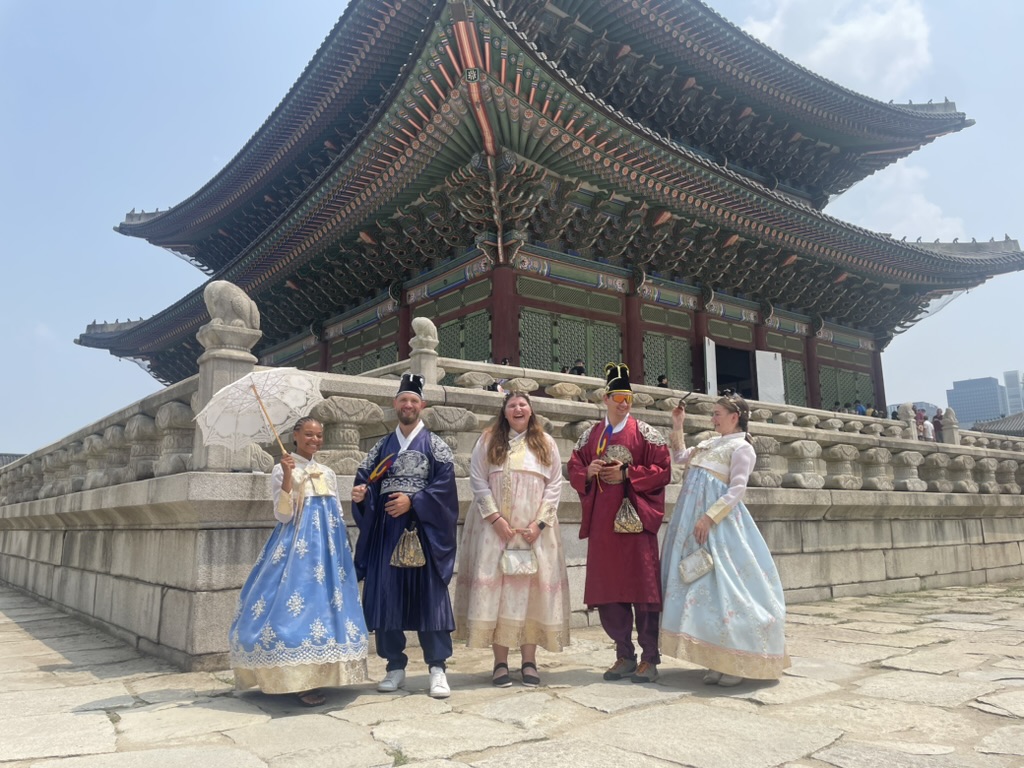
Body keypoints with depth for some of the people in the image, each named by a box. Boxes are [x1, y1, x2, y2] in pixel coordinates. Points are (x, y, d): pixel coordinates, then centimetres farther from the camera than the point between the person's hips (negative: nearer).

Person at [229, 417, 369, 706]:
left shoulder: (328, 473, 15)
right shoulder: (282, 469, -2)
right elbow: (283, 515, -12)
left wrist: (341, 546, 15)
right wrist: (288, 476, -20)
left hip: (328, 545, 6)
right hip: (297, 544, -6)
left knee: (326, 599, 4)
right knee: (297, 601, -12)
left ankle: (316, 676, 14)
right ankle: (298, 681, -6)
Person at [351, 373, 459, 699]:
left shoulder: (435, 445, 3)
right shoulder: (382, 446, 13)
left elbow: (445, 484, -7)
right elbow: (364, 477, 8)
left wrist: (413, 501, -16)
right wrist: (360, 493, -14)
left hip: (423, 530, -3)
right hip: (386, 530, 3)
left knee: (429, 595, -2)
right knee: (387, 596, 4)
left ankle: (437, 668, 5)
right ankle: (396, 666, 16)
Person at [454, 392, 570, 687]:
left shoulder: (545, 443, 9)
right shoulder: (489, 440, 5)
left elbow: (554, 485, 4)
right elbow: (478, 480, -1)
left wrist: (539, 523, -7)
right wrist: (496, 518, -11)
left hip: (534, 529, 1)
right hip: (495, 528, -1)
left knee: (531, 588, 1)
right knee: (495, 589, -3)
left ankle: (529, 660, 10)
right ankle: (500, 662, 6)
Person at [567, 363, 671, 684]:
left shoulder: (645, 433, 2)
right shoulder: (590, 435, 13)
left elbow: (662, 470, -4)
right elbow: (574, 469, 15)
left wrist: (627, 473, -13)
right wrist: (588, 472, -7)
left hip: (635, 517, -4)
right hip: (602, 521, 4)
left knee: (642, 585, -3)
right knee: (608, 589, 6)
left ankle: (649, 659, 8)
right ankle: (625, 656, 19)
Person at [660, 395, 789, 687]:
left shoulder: (742, 447, -4)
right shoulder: (710, 444, 20)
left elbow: (736, 489, -13)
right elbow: (680, 457, 32)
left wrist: (709, 517, -21)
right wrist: (677, 427, 23)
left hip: (719, 522, -8)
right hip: (694, 519, 8)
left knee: (723, 583, -10)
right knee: (705, 583, 5)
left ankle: (737, 662, 0)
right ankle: (719, 660, 11)